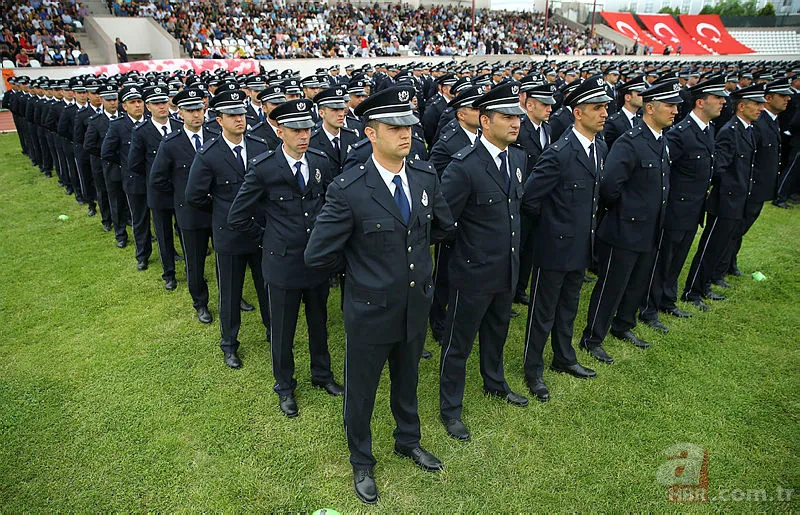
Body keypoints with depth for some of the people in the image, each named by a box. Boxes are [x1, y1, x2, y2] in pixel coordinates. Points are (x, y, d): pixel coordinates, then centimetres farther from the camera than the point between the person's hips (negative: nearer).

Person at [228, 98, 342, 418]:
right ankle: (284, 386, 35)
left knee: (319, 322, 20)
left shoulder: (320, 161, -2)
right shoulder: (263, 168, -14)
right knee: (283, 331, 13)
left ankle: (322, 373, 44)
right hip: (283, 262, -3)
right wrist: (267, 239, -1)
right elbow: (238, 217, -7)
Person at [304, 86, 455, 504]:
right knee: (361, 390, 17)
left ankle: (408, 441, 54)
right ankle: (361, 462, 44)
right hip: (371, 311, -4)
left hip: (416, 305, 4)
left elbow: (444, 227, 10)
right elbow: (318, 255, -19)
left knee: (407, 381, 26)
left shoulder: (426, 176, -6)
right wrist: (358, 263, -4)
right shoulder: (347, 190, -22)